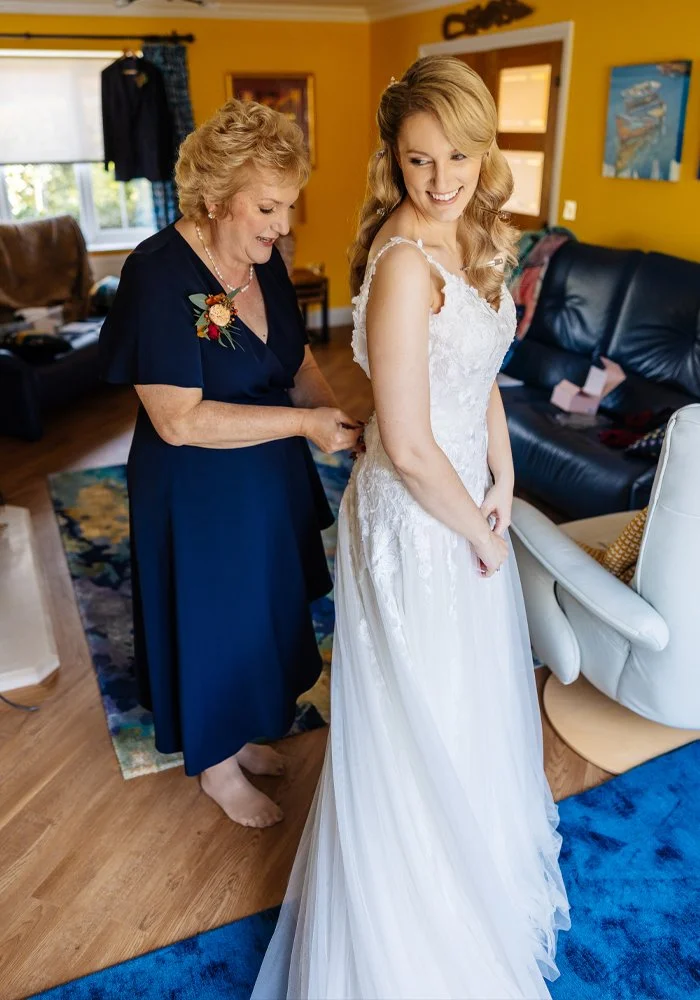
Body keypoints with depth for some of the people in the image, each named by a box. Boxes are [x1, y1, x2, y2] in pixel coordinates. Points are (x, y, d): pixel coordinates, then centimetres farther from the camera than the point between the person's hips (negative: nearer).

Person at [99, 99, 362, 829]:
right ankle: (215, 765, 40)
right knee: (212, 623, 12)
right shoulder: (159, 275, -23)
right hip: (197, 496, -7)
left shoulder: (262, 259, -1)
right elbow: (178, 420, -27)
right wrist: (303, 423, -28)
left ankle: (239, 734, 49)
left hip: (270, 480, 7)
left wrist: (337, 418, -12)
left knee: (262, 613, 22)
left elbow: (295, 361, 7)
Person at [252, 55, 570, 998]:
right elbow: (408, 447, -27)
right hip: (414, 515, -8)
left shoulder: (474, 239, 3)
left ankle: (474, 844, 59)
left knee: (470, 694, 27)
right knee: (417, 715, 12)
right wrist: (482, 532, -13)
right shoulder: (405, 263, -26)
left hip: (467, 495, 9)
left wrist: (502, 482, 2)